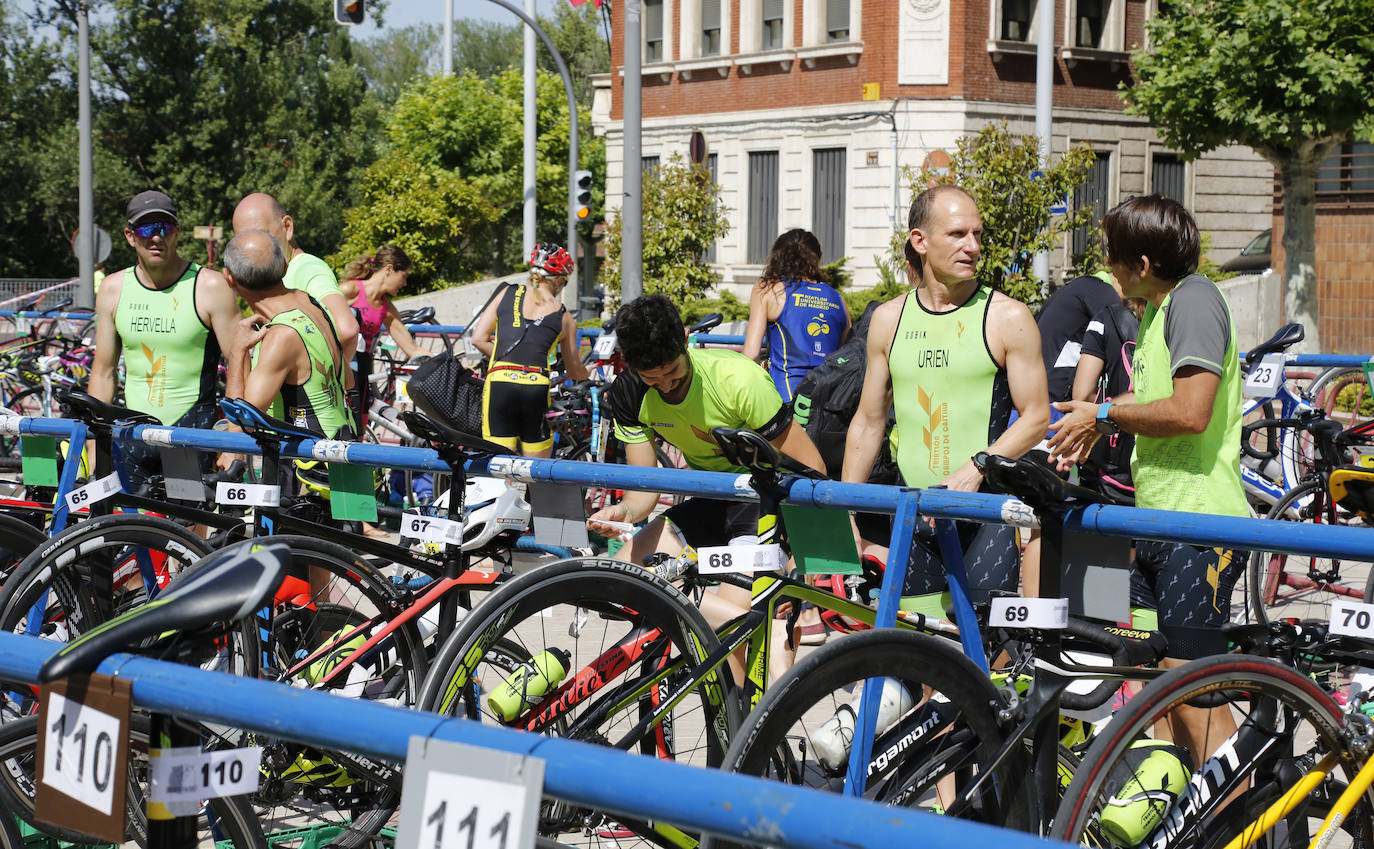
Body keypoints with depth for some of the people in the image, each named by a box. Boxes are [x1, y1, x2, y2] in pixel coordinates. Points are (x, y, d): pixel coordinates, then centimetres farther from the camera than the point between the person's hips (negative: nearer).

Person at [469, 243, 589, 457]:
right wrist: (588, 373, 45)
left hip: (499, 386, 1)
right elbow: (575, 371, 23)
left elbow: (478, 339, 9)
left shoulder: (508, 294, 13)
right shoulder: (564, 317, 12)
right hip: (536, 390, -1)